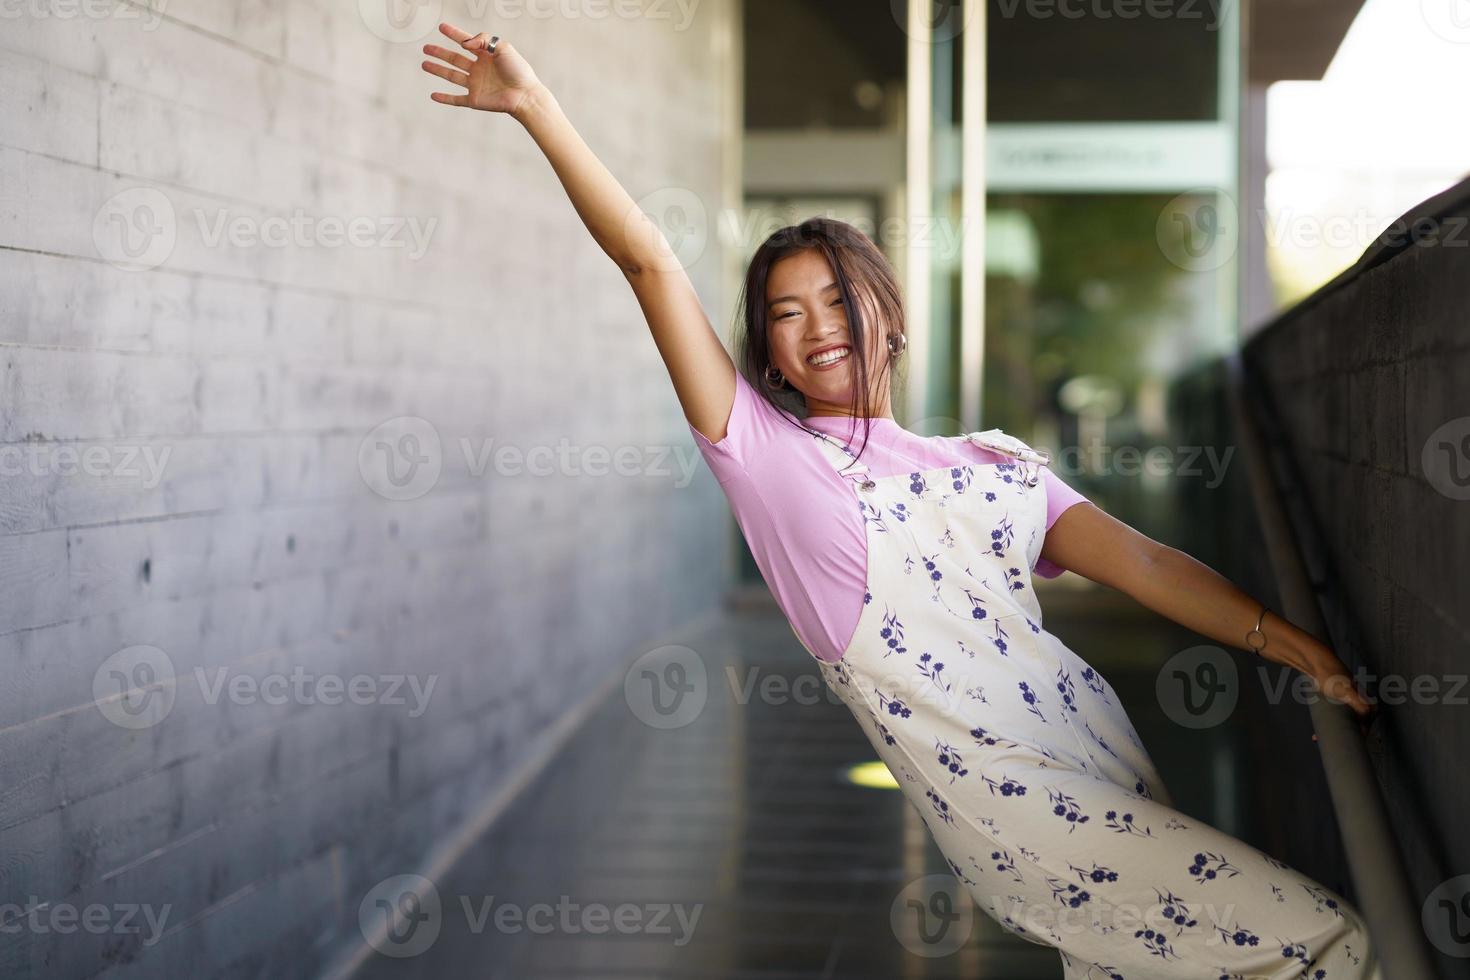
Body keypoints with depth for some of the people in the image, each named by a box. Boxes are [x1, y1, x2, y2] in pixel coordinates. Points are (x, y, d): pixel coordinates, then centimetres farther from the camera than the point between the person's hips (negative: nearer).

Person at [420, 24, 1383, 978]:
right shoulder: (767, 454, 6)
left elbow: (1148, 564, 9)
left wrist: (1301, 647, -2)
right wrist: (535, 104, 0)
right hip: (1014, 809, -5)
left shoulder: (994, 464, 18)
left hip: (1110, 761, 6)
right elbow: (651, 261, 2)